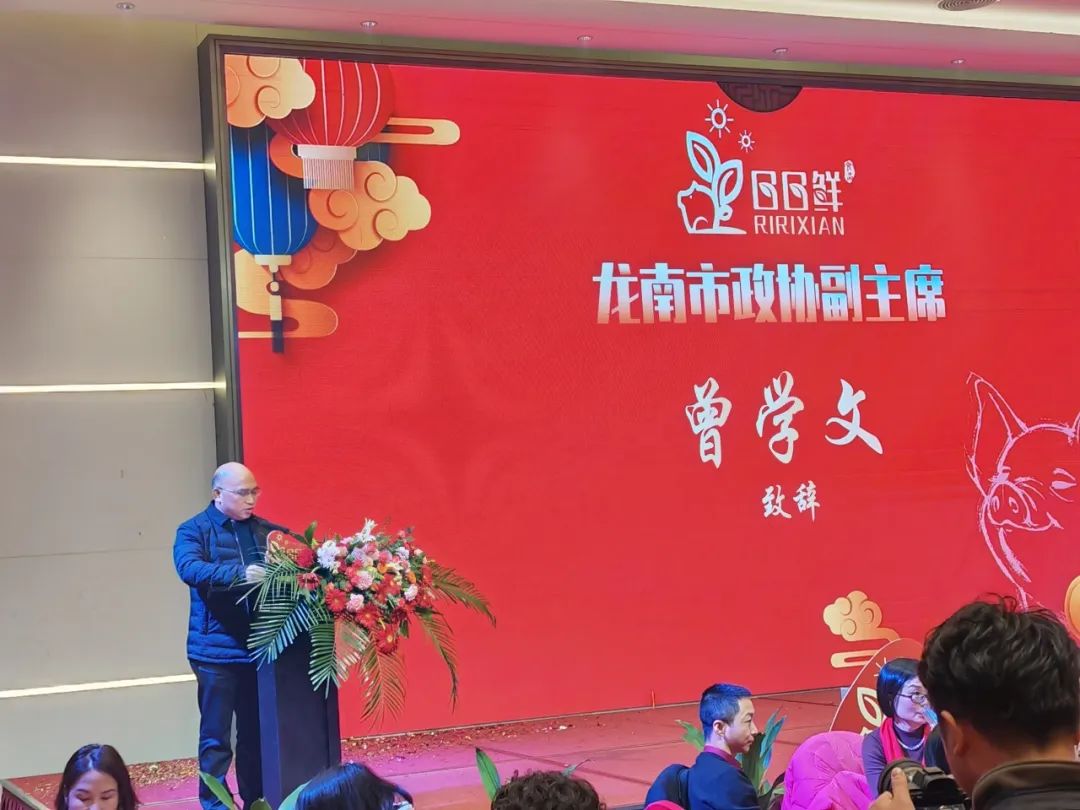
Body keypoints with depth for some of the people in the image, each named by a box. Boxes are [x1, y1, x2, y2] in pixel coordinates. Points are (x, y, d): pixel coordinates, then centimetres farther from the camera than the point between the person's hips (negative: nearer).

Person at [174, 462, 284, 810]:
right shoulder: (193, 530, -2)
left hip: (261, 647, 4)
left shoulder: (267, 531, 11)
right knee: (216, 737, 2)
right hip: (216, 650, -4)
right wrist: (240, 574, -34)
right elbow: (189, 568, -20)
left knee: (257, 733, 11)